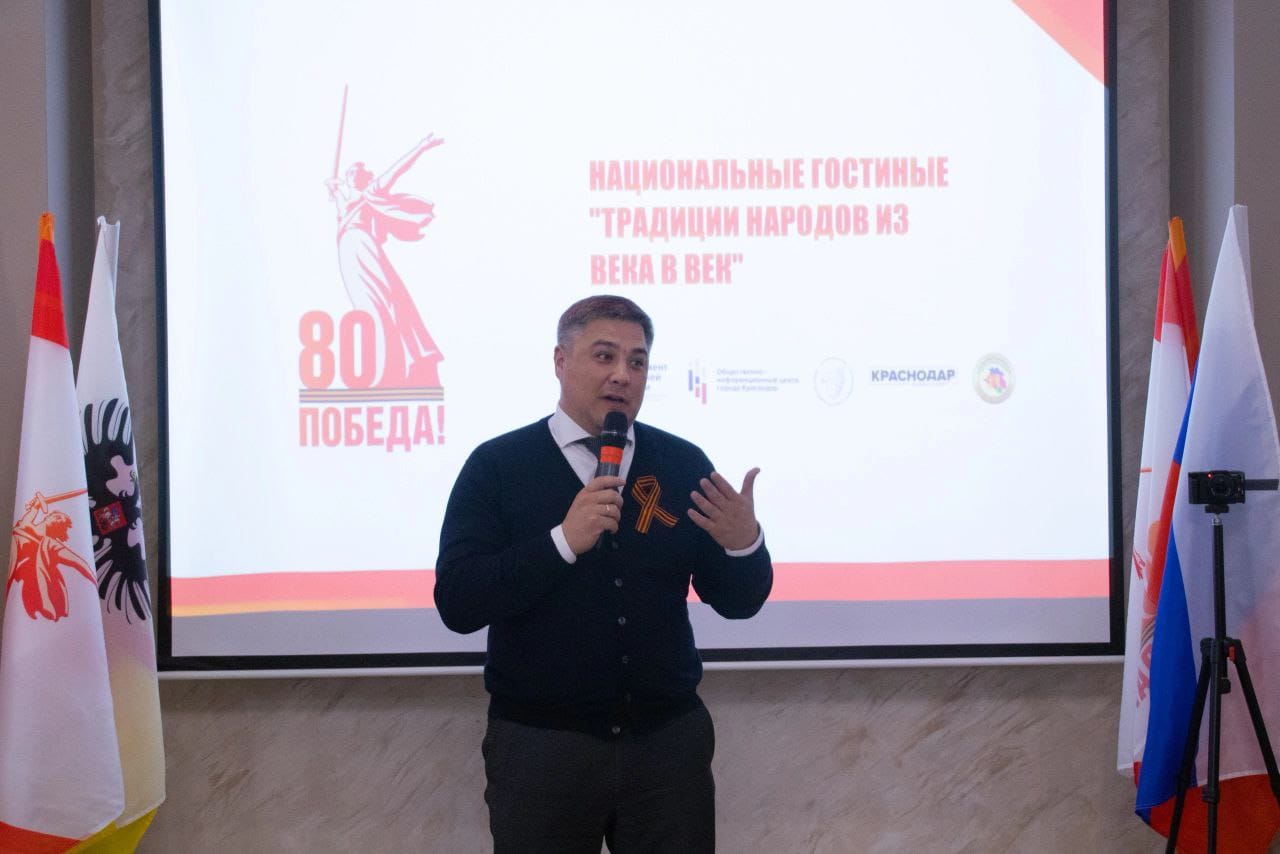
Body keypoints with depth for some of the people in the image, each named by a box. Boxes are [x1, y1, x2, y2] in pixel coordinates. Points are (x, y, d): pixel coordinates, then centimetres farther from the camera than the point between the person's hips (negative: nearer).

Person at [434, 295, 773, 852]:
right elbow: (456, 603, -12)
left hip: (669, 740, 2)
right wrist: (564, 541, -22)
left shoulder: (684, 464, 3)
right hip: (541, 744, -2)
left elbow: (736, 602, 5)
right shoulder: (497, 466, -4)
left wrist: (743, 544, -16)